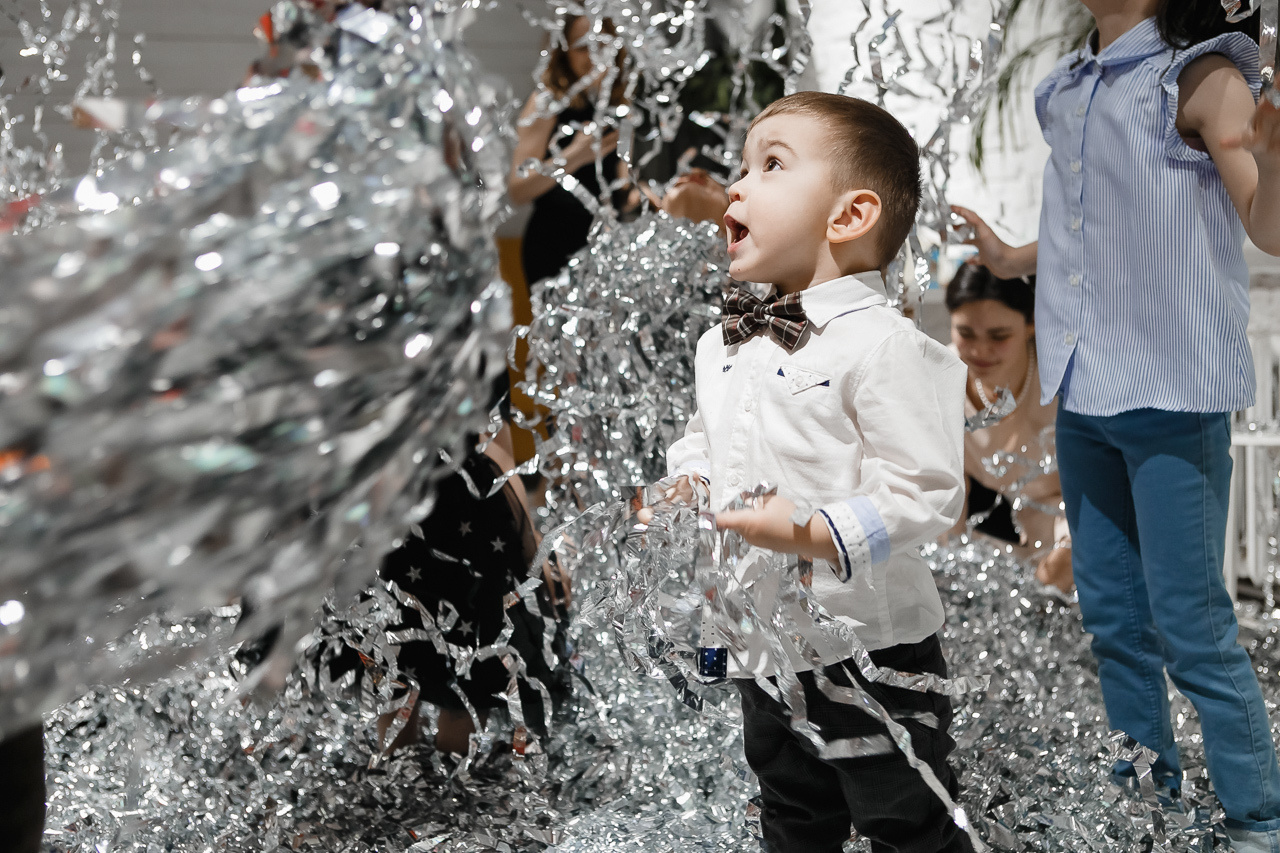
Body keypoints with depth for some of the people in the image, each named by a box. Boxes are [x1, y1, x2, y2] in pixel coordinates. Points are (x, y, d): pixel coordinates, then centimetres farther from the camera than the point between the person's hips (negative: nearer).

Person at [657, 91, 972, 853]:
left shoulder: (882, 345, -18)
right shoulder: (723, 345, 7)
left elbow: (926, 493, -22)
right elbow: (702, 442, 22)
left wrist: (812, 534, -31)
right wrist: (685, 492, 1)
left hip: (870, 646, -7)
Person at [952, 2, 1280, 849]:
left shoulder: (1203, 75, -9)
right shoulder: (1073, 86, 11)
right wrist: (1012, 259, 36)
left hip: (1172, 393, -7)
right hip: (1085, 391, 7)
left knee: (1191, 627, -4)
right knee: (1113, 619, 14)